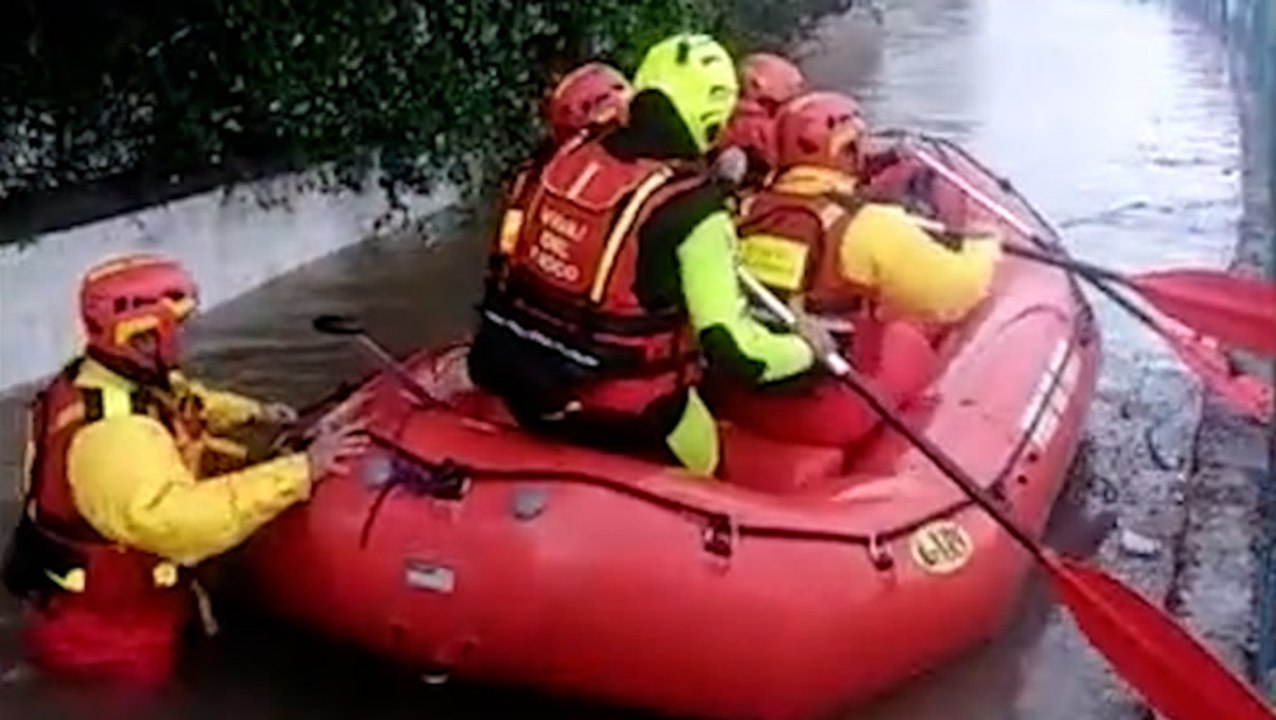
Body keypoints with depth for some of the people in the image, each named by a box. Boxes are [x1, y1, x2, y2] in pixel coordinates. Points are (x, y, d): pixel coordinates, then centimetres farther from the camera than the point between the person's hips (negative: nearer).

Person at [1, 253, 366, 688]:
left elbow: (185, 402, 18)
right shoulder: (111, 434, -37)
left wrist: (255, 413, 5)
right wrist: (301, 470, -47)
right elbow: (180, 518, -49)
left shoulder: (118, 376, -5)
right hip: (105, 628, -9)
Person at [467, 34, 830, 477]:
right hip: (618, 414, -6)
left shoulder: (573, 157, -5)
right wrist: (807, 349, -8)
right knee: (698, 459, 20)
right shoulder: (693, 207, -23)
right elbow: (731, 348, -23)